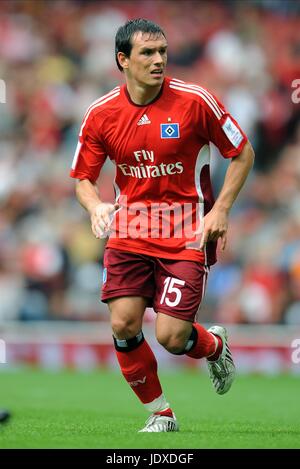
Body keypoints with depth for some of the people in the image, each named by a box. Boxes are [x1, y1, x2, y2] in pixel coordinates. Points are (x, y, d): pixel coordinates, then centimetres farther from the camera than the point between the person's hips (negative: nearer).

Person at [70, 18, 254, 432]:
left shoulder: (195, 101, -10)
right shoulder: (101, 114, -3)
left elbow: (242, 153, 0)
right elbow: (83, 178, 8)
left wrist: (220, 211, -9)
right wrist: (96, 208, -15)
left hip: (187, 234, -3)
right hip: (130, 233, 3)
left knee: (171, 336, -11)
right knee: (123, 325, -9)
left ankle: (215, 345, 27)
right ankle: (160, 414, 12)